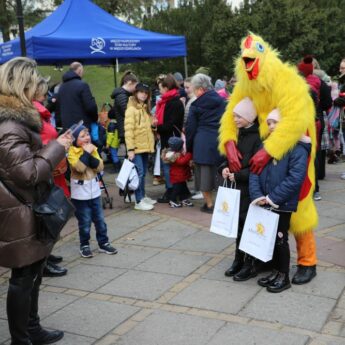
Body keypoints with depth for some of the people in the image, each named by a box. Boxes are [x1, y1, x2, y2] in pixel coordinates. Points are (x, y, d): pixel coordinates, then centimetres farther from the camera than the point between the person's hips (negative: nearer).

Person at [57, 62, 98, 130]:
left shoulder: (61, 87, 13)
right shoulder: (82, 85, -11)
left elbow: (58, 107, 19)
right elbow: (90, 106, -15)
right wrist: (95, 118, 3)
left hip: (66, 126, 7)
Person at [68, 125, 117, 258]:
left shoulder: (92, 148, 5)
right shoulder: (72, 151, -11)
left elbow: (100, 167, -5)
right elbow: (79, 168, -26)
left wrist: (91, 155, -16)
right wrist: (86, 153, -20)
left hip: (94, 190, 5)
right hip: (80, 192, -5)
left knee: (99, 219, 11)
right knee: (84, 222, 3)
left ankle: (103, 243, 22)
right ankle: (84, 246, 18)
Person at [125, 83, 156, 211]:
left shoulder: (145, 108, 15)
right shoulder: (131, 109, -10)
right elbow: (128, 130, -17)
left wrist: (153, 124, 7)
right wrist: (130, 148, -21)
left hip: (145, 146, 8)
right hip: (136, 147, -8)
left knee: (143, 173, 14)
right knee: (139, 173, -8)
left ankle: (143, 196, 25)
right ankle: (139, 201, -5)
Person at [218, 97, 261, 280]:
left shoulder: (257, 137, -15)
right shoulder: (240, 134, 11)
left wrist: (238, 175, -16)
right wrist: (224, 167, -2)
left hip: (252, 189, -8)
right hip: (239, 188, 8)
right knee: (239, 223, 14)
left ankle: (250, 264, 12)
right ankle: (239, 260, 25)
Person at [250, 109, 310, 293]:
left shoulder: (297, 149, -14)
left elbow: (295, 178, -22)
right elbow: (255, 172, 1)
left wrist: (273, 198, -22)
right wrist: (257, 195, -13)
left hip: (283, 204, -6)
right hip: (266, 203, 6)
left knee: (280, 238, 4)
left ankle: (284, 277, 19)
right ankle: (276, 271, 31)